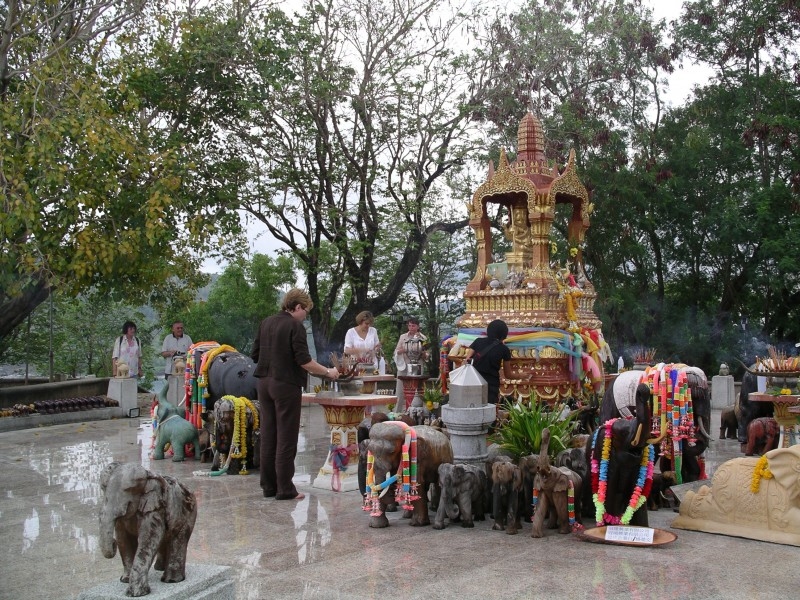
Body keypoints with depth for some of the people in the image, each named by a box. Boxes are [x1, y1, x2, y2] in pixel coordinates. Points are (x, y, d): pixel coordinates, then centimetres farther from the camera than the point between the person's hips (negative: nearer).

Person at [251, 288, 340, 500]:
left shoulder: (266, 323, 10)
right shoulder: (295, 326, -12)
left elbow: (255, 354, 14)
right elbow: (304, 361, -17)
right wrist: (328, 372, -6)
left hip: (264, 382, 7)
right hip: (286, 385, -7)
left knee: (268, 435, 11)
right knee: (286, 438, -1)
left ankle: (268, 486, 16)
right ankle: (285, 489, 1)